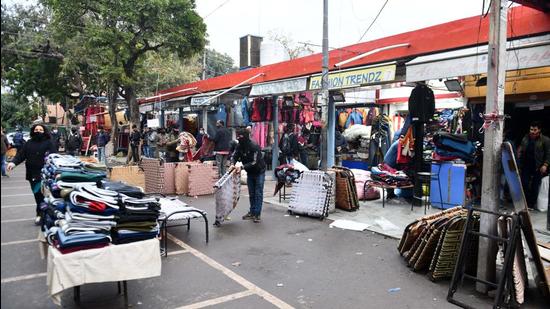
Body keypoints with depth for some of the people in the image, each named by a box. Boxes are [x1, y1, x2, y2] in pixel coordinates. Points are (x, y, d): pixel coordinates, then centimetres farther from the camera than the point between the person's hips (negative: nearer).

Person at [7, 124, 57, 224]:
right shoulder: (28, 143, 13)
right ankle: (42, 214, 20)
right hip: (32, 174, 4)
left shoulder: (48, 143, 1)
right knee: (37, 195, 9)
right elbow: (21, 155, 6)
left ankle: (40, 214, 5)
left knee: (41, 194, -7)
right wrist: (13, 162, -10)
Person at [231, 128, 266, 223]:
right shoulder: (240, 146, -7)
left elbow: (254, 162, -30)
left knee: (258, 193, -4)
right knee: (251, 194, 13)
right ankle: (252, 212, 23)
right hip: (250, 172, 7)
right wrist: (232, 164, -27)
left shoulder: (254, 146, -27)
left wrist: (242, 167, -35)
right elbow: (234, 156, -6)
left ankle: (257, 214, 2)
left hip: (259, 172, -6)